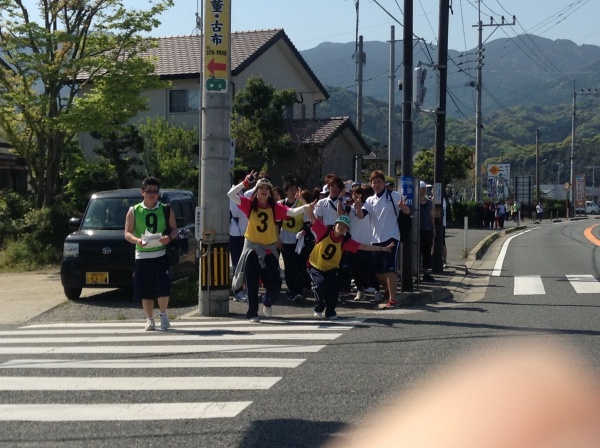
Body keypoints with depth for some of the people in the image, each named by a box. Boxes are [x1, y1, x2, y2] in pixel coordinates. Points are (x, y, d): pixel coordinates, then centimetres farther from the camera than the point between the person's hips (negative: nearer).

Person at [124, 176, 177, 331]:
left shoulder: (166, 210, 6)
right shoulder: (134, 211, 5)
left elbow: (174, 229, 8)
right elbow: (127, 233, 3)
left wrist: (169, 237, -15)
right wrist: (137, 240, -18)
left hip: (161, 254, -1)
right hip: (142, 255, 1)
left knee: (163, 288, -10)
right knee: (145, 291, 2)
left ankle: (163, 315, 13)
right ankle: (149, 319, 15)